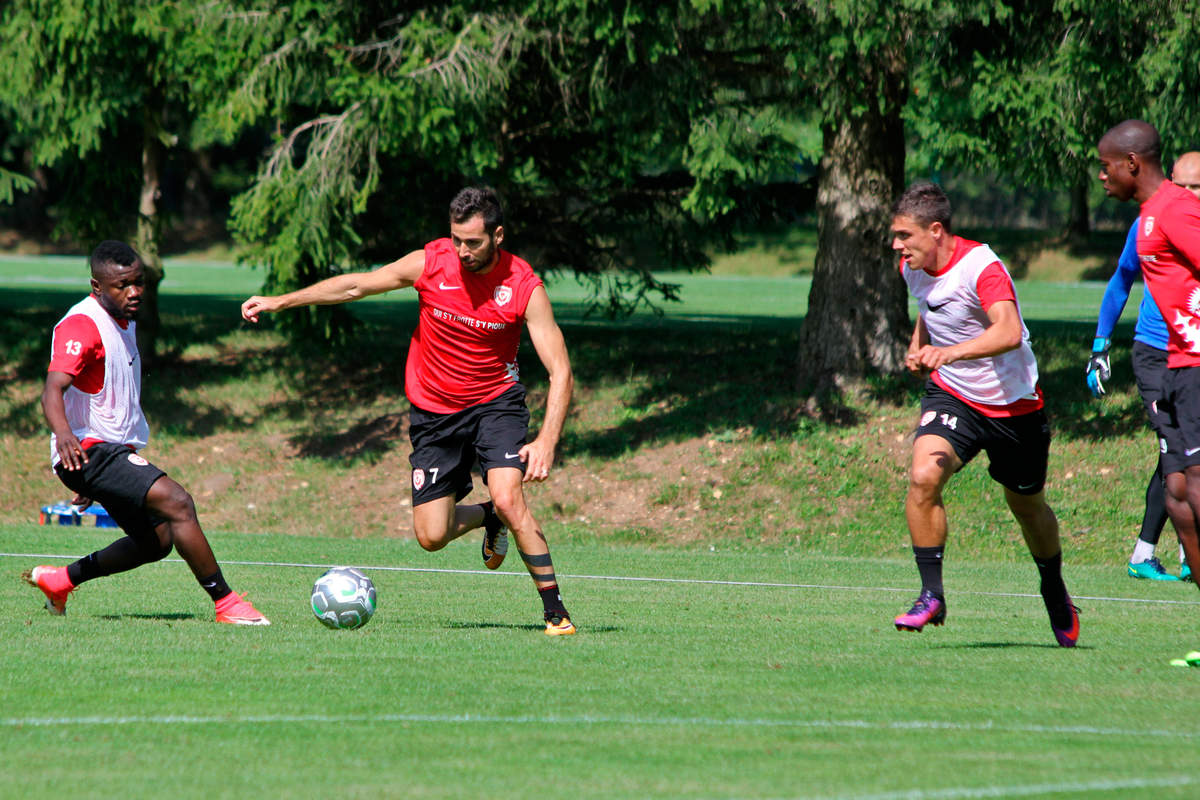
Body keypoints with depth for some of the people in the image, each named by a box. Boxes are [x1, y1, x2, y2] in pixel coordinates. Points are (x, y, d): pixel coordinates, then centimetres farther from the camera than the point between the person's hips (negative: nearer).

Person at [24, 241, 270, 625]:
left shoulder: (126, 321, 15)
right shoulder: (81, 326, -17)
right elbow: (53, 390, -31)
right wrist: (63, 434, -53)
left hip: (117, 450, 10)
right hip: (89, 450, -10)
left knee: (156, 540, 16)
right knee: (176, 502, -23)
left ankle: (60, 579, 27)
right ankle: (226, 603, -21)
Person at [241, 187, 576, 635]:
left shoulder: (524, 287, -18)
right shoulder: (429, 264, -13)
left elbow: (560, 372, -19)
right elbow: (356, 286, 1)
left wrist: (546, 441, -32)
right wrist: (280, 301, 2)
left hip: (495, 401, -3)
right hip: (433, 410, 3)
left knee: (507, 498, -27)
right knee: (431, 536, -3)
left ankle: (555, 612, -14)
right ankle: (488, 519, 32)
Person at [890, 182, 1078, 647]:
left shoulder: (981, 267, -26)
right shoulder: (913, 269, -3)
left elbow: (1008, 332, -43)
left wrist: (950, 352, -56)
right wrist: (918, 348, 5)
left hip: (1013, 404, -4)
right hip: (951, 395, 4)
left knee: (1028, 507, 13)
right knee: (923, 477, -23)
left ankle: (1055, 592, 42)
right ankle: (931, 596, -15)